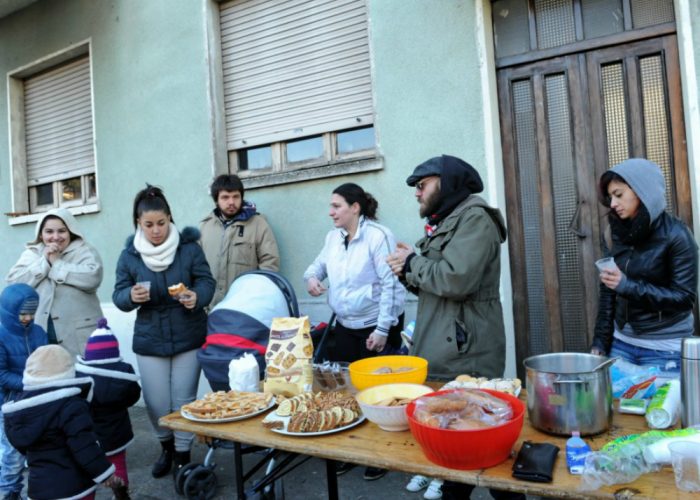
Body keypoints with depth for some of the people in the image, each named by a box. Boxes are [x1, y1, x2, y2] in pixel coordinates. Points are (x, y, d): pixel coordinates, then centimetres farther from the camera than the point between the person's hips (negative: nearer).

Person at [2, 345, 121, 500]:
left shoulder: (17, 408, 2)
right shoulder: (70, 404, -21)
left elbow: (22, 446, 14)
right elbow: (85, 446, -23)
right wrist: (105, 472, -12)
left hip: (40, 486, 6)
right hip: (74, 485, -6)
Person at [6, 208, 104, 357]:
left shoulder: (84, 251, 1)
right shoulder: (32, 253, 14)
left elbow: (92, 278, -18)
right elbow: (14, 281, 1)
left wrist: (57, 262, -9)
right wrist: (44, 261, -8)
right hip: (40, 333, 4)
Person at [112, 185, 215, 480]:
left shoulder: (189, 247, -9)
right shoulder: (129, 255, -4)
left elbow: (206, 282, -7)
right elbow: (118, 296, -1)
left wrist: (197, 296, -29)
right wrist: (131, 296, -25)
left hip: (189, 338, -1)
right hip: (149, 341, 2)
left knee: (184, 402, 9)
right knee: (156, 405, 10)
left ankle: (183, 456, 30)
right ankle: (166, 447, 40)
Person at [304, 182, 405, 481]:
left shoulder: (378, 235, -17)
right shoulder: (333, 237, 5)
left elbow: (390, 285, -19)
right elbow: (319, 264, 20)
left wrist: (382, 329, -20)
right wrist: (312, 277, -5)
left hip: (375, 328, -7)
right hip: (344, 326, 7)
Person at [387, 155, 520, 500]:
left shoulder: (474, 218, -10)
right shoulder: (443, 223, 17)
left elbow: (456, 280, -24)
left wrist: (412, 264, -9)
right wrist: (409, 272, 3)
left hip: (465, 361, -8)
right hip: (440, 357, 9)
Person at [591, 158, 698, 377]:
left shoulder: (676, 235, -10)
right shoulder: (616, 233, 3)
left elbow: (685, 297, -12)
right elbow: (608, 293, 6)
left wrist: (629, 286, -23)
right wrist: (600, 341, 3)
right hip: (622, 343, 4)